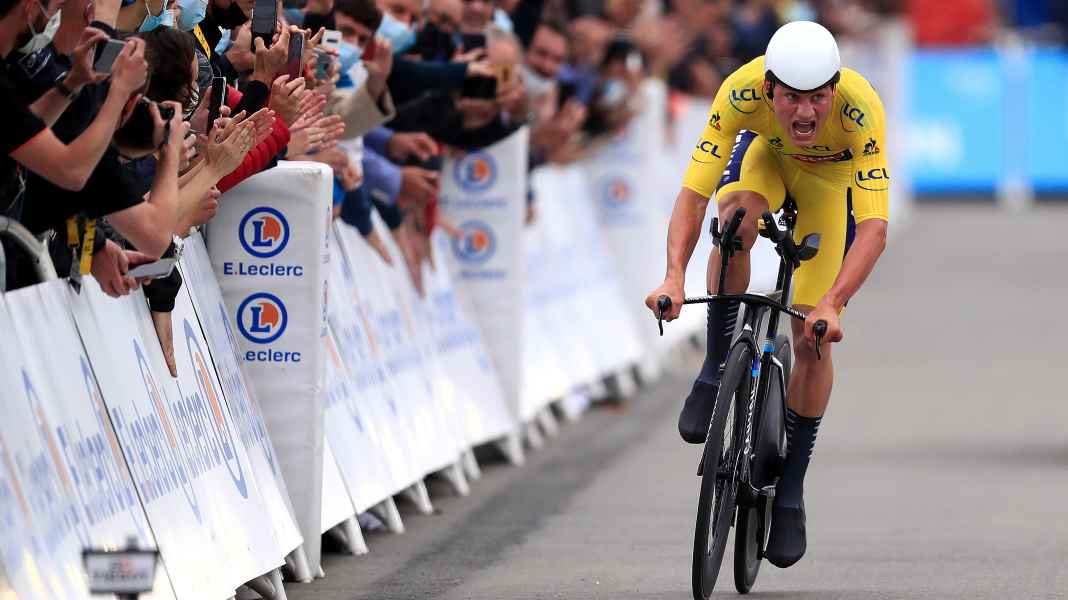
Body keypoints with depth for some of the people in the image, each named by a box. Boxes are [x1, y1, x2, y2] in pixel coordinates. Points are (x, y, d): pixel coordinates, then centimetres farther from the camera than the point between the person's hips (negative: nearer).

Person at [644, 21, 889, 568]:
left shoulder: (861, 109, -41)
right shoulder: (742, 92, -38)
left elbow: (874, 228, -44)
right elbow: (692, 194, -37)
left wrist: (831, 304, -56)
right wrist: (675, 276, -52)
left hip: (832, 178, -1)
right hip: (765, 155, 1)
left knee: (813, 340, -7)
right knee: (737, 212, -36)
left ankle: (790, 490, 9)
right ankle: (717, 367, -18)